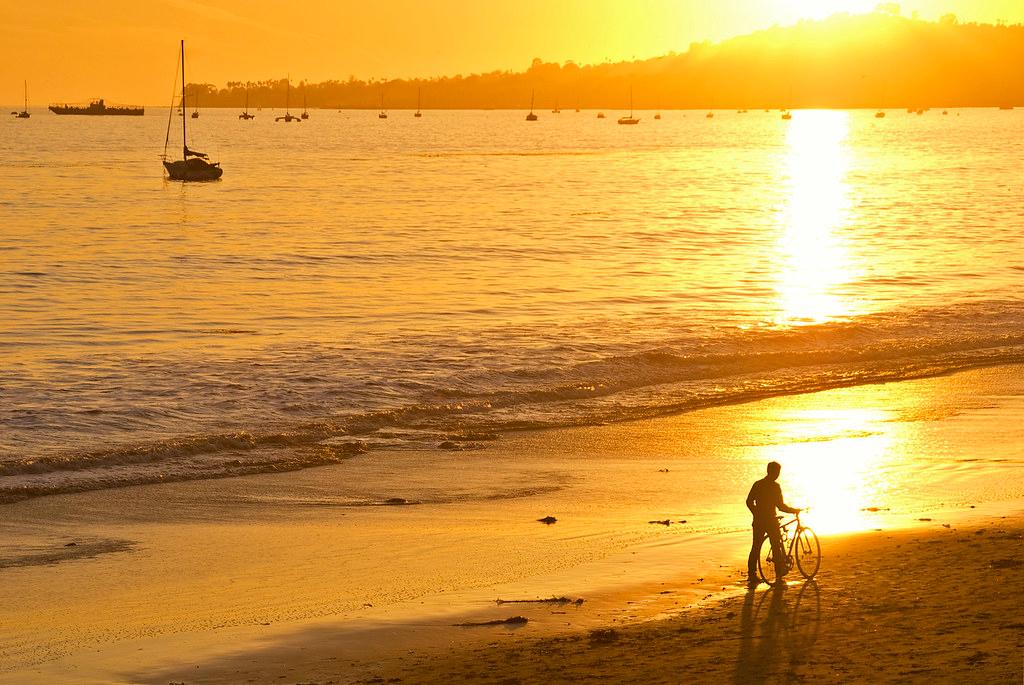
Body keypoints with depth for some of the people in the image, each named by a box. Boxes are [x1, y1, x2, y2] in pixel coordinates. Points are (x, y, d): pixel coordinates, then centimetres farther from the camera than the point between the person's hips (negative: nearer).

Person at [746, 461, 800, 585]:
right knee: (776, 547, 2)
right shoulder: (775, 486, -12)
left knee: (755, 547, 10)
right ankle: (779, 574, 2)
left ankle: (752, 574, 10)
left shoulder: (757, 484, 7)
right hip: (770, 521, -6)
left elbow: (749, 502, 12)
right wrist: (795, 510, 0)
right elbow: (780, 506, -14)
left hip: (758, 521, 6)